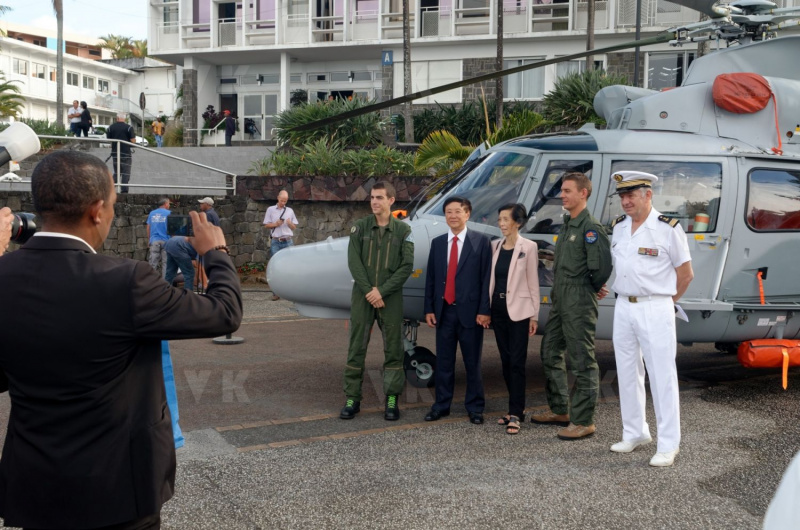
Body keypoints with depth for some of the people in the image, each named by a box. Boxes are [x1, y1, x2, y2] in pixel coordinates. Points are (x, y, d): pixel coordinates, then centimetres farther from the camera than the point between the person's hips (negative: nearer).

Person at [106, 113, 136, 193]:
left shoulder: (111, 128, 2)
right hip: (126, 153, -3)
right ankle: (124, 190, -2)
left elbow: (108, 140, 7)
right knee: (126, 173, 3)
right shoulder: (129, 128, -8)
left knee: (116, 173, 15)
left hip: (115, 153, 3)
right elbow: (133, 141, -11)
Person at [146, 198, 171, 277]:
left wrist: (149, 240, 20)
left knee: (153, 263, 3)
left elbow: (148, 228, 12)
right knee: (165, 263, 1)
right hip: (165, 240, -3)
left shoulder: (152, 213, 11)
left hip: (154, 241, 3)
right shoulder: (168, 213, -2)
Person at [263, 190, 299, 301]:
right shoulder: (270, 210, 8)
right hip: (275, 241, -1)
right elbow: (266, 225, 7)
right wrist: (276, 224, -10)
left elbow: (294, 227, 15)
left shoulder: (290, 211, 13)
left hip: (287, 241, 1)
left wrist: (290, 223, -7)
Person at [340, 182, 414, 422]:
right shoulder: (360, 227, 4)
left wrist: (382, 291, -12)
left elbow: (407, 266, -5)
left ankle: (392, 399, 12)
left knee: (393, 349, 3)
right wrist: (368, 291, -12)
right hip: (362, 295, 1)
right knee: (356, 348, 4)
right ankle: (352, 398, 12)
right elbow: (354, 261, -3)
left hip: (390, 297, -1)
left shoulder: (403, 230, 1)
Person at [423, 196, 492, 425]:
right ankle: (441, 405, 19)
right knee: (443, 361, 9)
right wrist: (429, 308, 4)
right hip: (443, 311, 4)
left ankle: (475, 408, 16)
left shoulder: (481, 241, -2)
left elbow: (486, 278, -6)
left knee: (472, 362, 6)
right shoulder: (437, 243, 10)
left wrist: (484, 310, -11)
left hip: (469, 311, -3)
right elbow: (431, 278, 10)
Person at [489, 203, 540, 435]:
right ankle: (517, 408, 21)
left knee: (516, 362, -6)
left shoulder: (528, 247, -5)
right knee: (506, 361, 10)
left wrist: (534, 315, -5)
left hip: (518, 310, -6)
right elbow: (490, 278, 12)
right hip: (498, 308, 6)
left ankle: (515, 414, -4)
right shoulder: (495, 246, 9)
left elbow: (533, 283, -4)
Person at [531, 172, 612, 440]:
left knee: (583, 362, -3)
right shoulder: (567, 224, 15)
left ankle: (583, 421, 4)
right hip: (560, 301, 10)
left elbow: (602, 267, -22)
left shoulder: (590, 227, -15)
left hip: (579, 304, -10)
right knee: (551, 353, 17)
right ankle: (560, 410, 30)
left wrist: (589, 289, -7)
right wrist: (558, 288, 14)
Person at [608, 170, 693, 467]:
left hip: (655, 310, -6)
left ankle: (668, 445, 2)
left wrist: (665, 302, 5)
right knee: (628, 373, 12)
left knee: (662, 376, -4)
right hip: (623, 308, 6)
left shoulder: (668, 228, -9)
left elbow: (686, 275, -3)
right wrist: (626, 297, 13)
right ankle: (635, 433, 25)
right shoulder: (618, 226, 8)